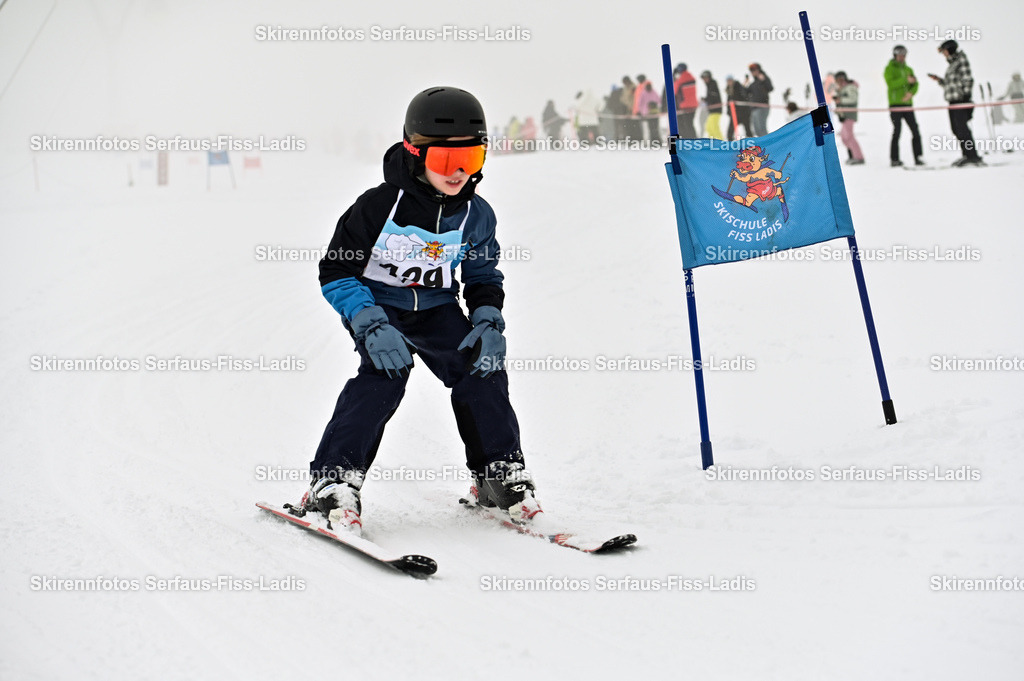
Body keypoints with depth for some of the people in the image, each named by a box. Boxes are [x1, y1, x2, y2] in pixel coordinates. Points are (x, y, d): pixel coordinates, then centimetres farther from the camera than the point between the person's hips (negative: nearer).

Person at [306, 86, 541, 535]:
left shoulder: (476, 215, -6)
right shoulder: (379, 206, -20)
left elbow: (483, 276, 10)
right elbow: (337, 271, -15)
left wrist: (488, 322, -8)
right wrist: (371, 326, -26)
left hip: (437, 309, 4)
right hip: (378, 306, -4)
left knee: (480, 370, -12)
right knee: (384, 373, -27)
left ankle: (500, 473, 8)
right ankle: (333, 482, -23)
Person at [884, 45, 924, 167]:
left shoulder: (908, 69, 20)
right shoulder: (889, 69, 3)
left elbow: (915, 85, 10)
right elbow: (891, 84, -13)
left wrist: (911, 93, -11)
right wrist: (906, 80, -21)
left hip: (907, 104, 5)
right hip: (895, 104, -5)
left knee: (915, 131, -4)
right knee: (897, 131, -9)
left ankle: (917, 158, -2)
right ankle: (894, 159, -5)